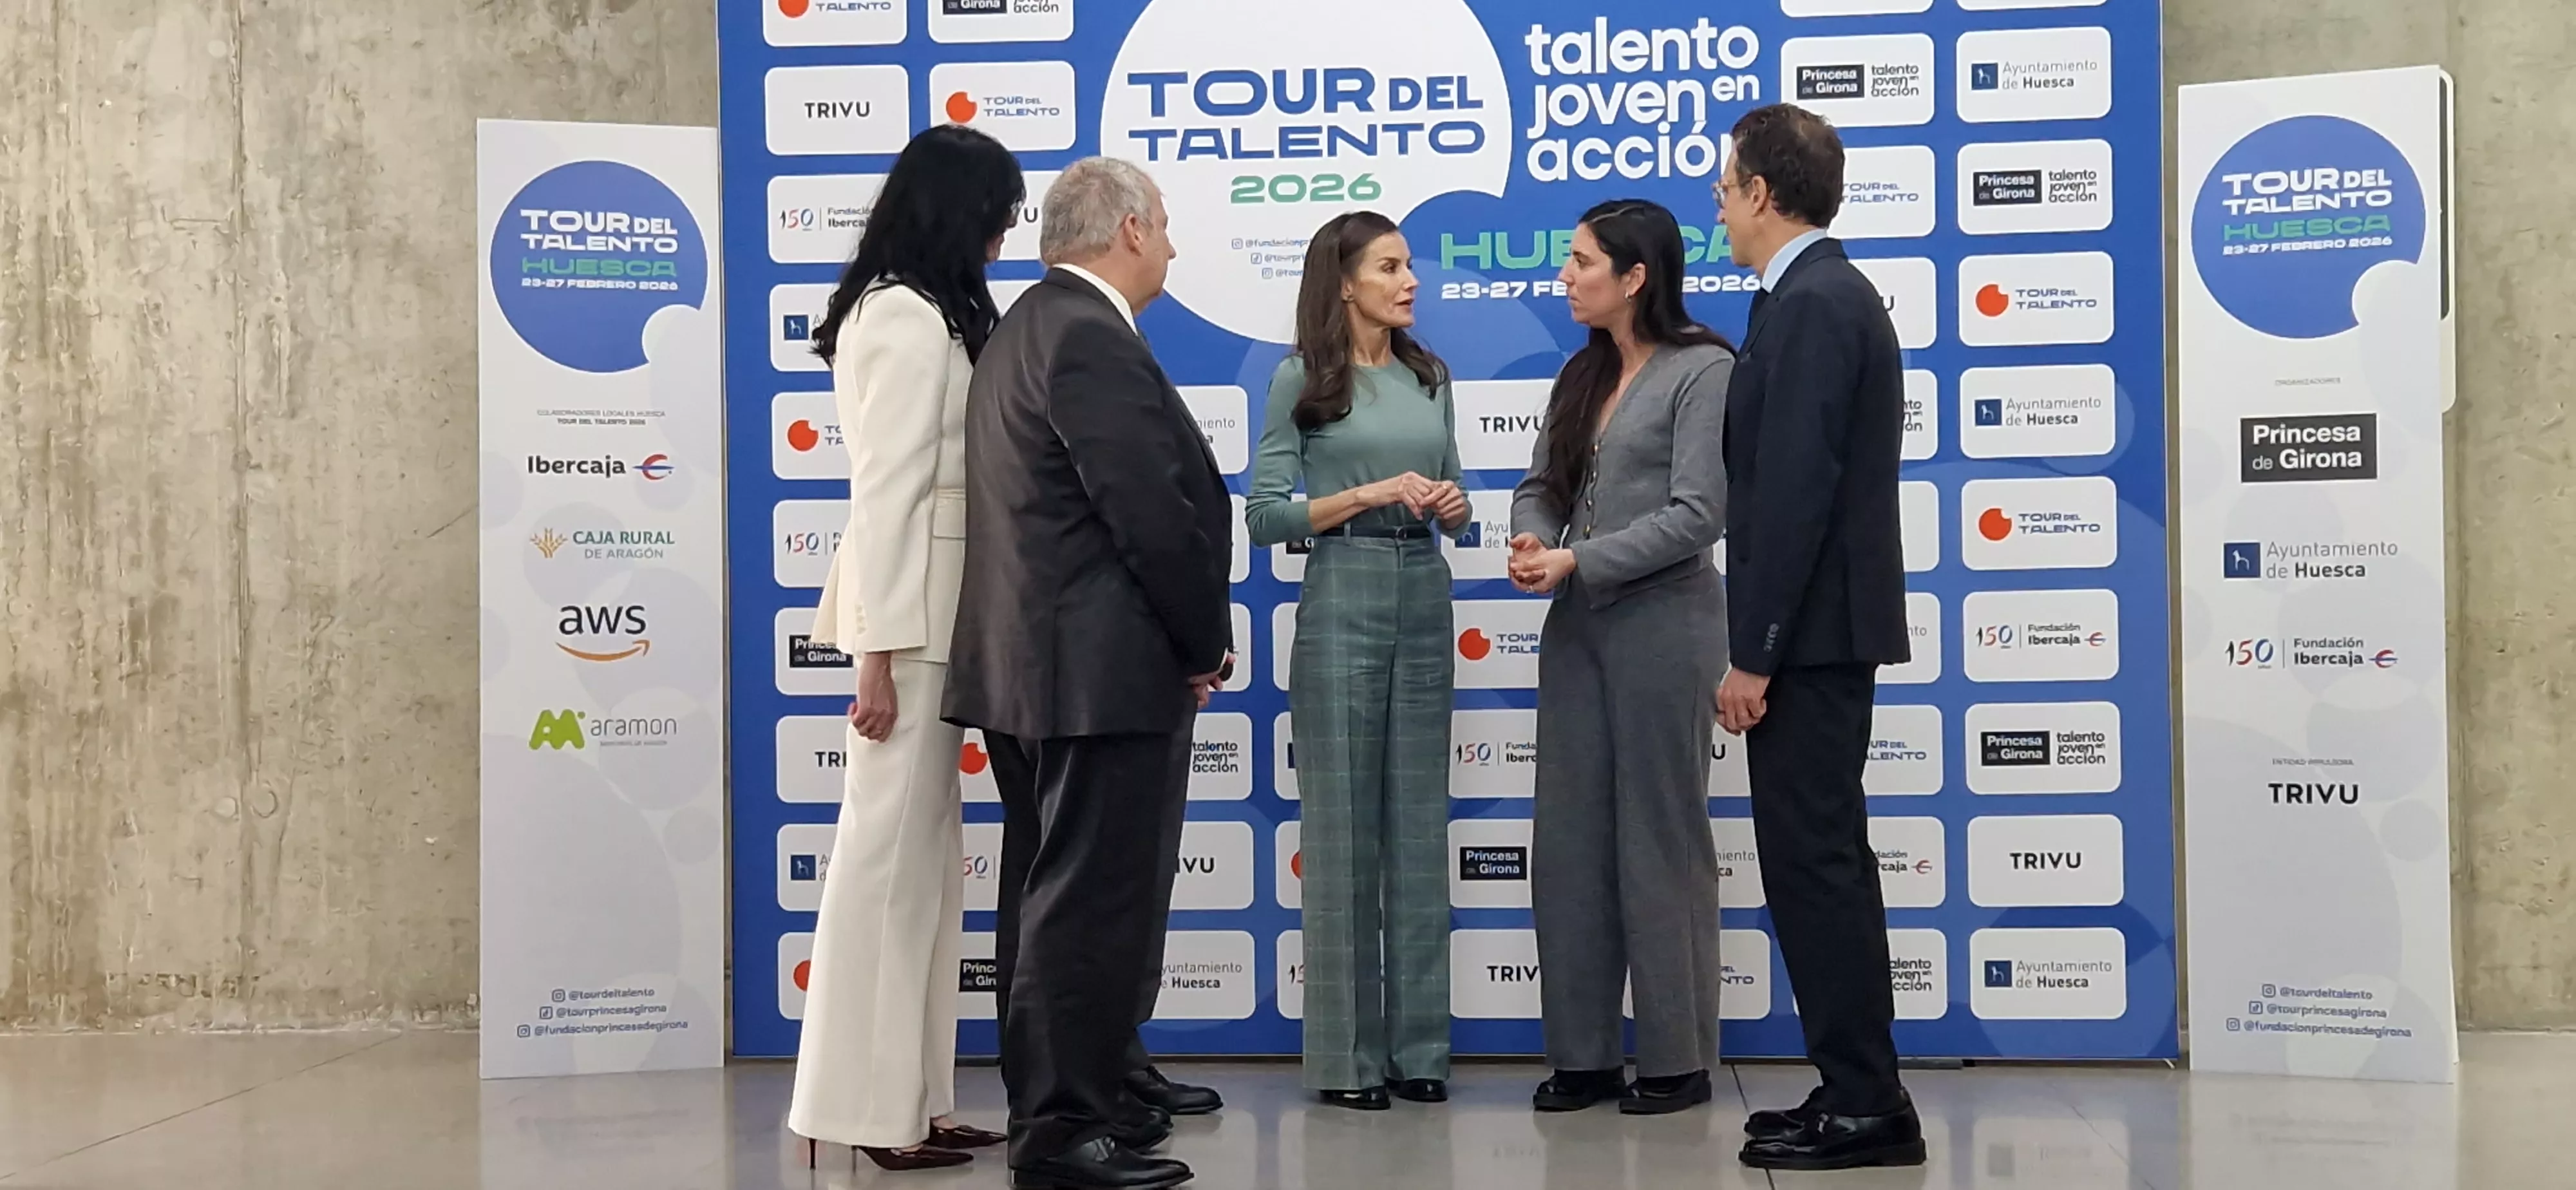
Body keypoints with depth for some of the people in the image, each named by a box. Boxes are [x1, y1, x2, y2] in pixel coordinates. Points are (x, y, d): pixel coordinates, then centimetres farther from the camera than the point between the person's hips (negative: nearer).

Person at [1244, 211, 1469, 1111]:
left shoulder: (1429, 377, 13)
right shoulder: (1302, 380, -1)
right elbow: (1265, 515, -5)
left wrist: (1452, 505, -2)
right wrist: (1369, 494, -14)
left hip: (1424, 598, 5)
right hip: (1342, 599, -5)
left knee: (1418, 824, 6)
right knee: (1343, 825, -1)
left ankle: (1418, 1044, 14)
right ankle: (1346, 1055, 7)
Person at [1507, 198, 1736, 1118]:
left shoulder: (1703, 371, -9)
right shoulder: (1582, 376, 14)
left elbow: (1697, 514, -16)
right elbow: (1541, 483, 14)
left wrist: (1578, 560, -17)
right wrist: (1530, 540, -9)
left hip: (1660, 626, -7)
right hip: (1575, 629, 7)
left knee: (1661, 841, 1)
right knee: (1570, 839, 7)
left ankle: (1678, 1059, 13)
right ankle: (1585, 1053, 16)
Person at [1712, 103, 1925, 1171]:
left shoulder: (1809, 305, -16)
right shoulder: (1829, 294, 16)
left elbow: (1795, 491, -22)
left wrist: (1752, 654, -20)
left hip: (1810, 632, -10)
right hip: (1822, 628, 10)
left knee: (1813, 864, -5)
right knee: (1821, 861, 14)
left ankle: (1865, 1105, 1)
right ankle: (1858, 1091, 20)